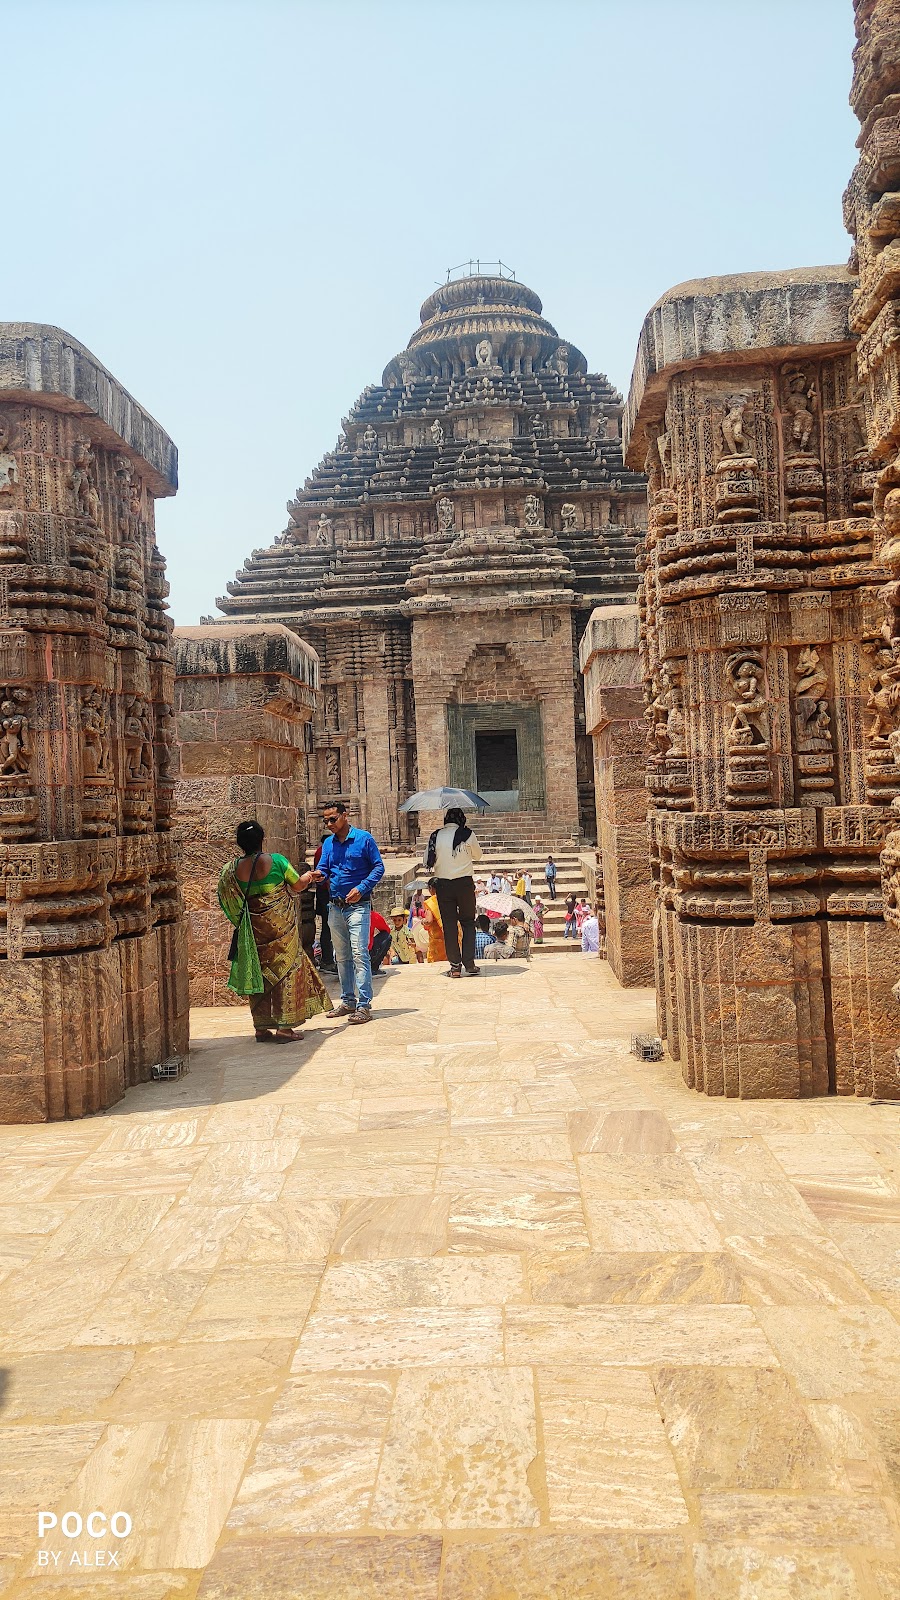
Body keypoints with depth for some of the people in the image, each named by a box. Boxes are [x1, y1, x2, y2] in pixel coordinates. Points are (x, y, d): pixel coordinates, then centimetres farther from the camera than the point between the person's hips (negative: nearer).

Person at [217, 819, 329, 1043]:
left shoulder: (232, 870, -2)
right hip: (280, 924, -3)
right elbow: (298, 885, 2)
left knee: (258, 972, 12)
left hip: (253, 929, 4)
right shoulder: (276, 861, -11)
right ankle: (284, 1027, 3)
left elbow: (229, 902, 5)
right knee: (285, 970, 4)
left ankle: (261, 1027, 16)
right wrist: (308, 877, 24)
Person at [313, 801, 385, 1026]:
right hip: (335, 907, 6)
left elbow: (379, 867, -5)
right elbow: (323, 869, 9)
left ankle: (364, 1005, -12)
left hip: (358, 905, -6)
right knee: (342, 957, 13)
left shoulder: (363, 838, -5)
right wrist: (318, 876, -16)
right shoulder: (328, 843, 11)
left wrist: (361, 888, -17)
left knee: (359, 954, -12)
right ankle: (348, 1001, 22)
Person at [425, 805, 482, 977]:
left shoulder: (436, 836, -2)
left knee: (449, 924, 7)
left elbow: (427, 861, 2)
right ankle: (469, 964, 5)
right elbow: (478, 855, 9)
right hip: (465, 883, -1)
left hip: (443, 884, 1)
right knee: (468, 923, 10)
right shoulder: (467, 834, -7)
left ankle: (455, 965, 6)